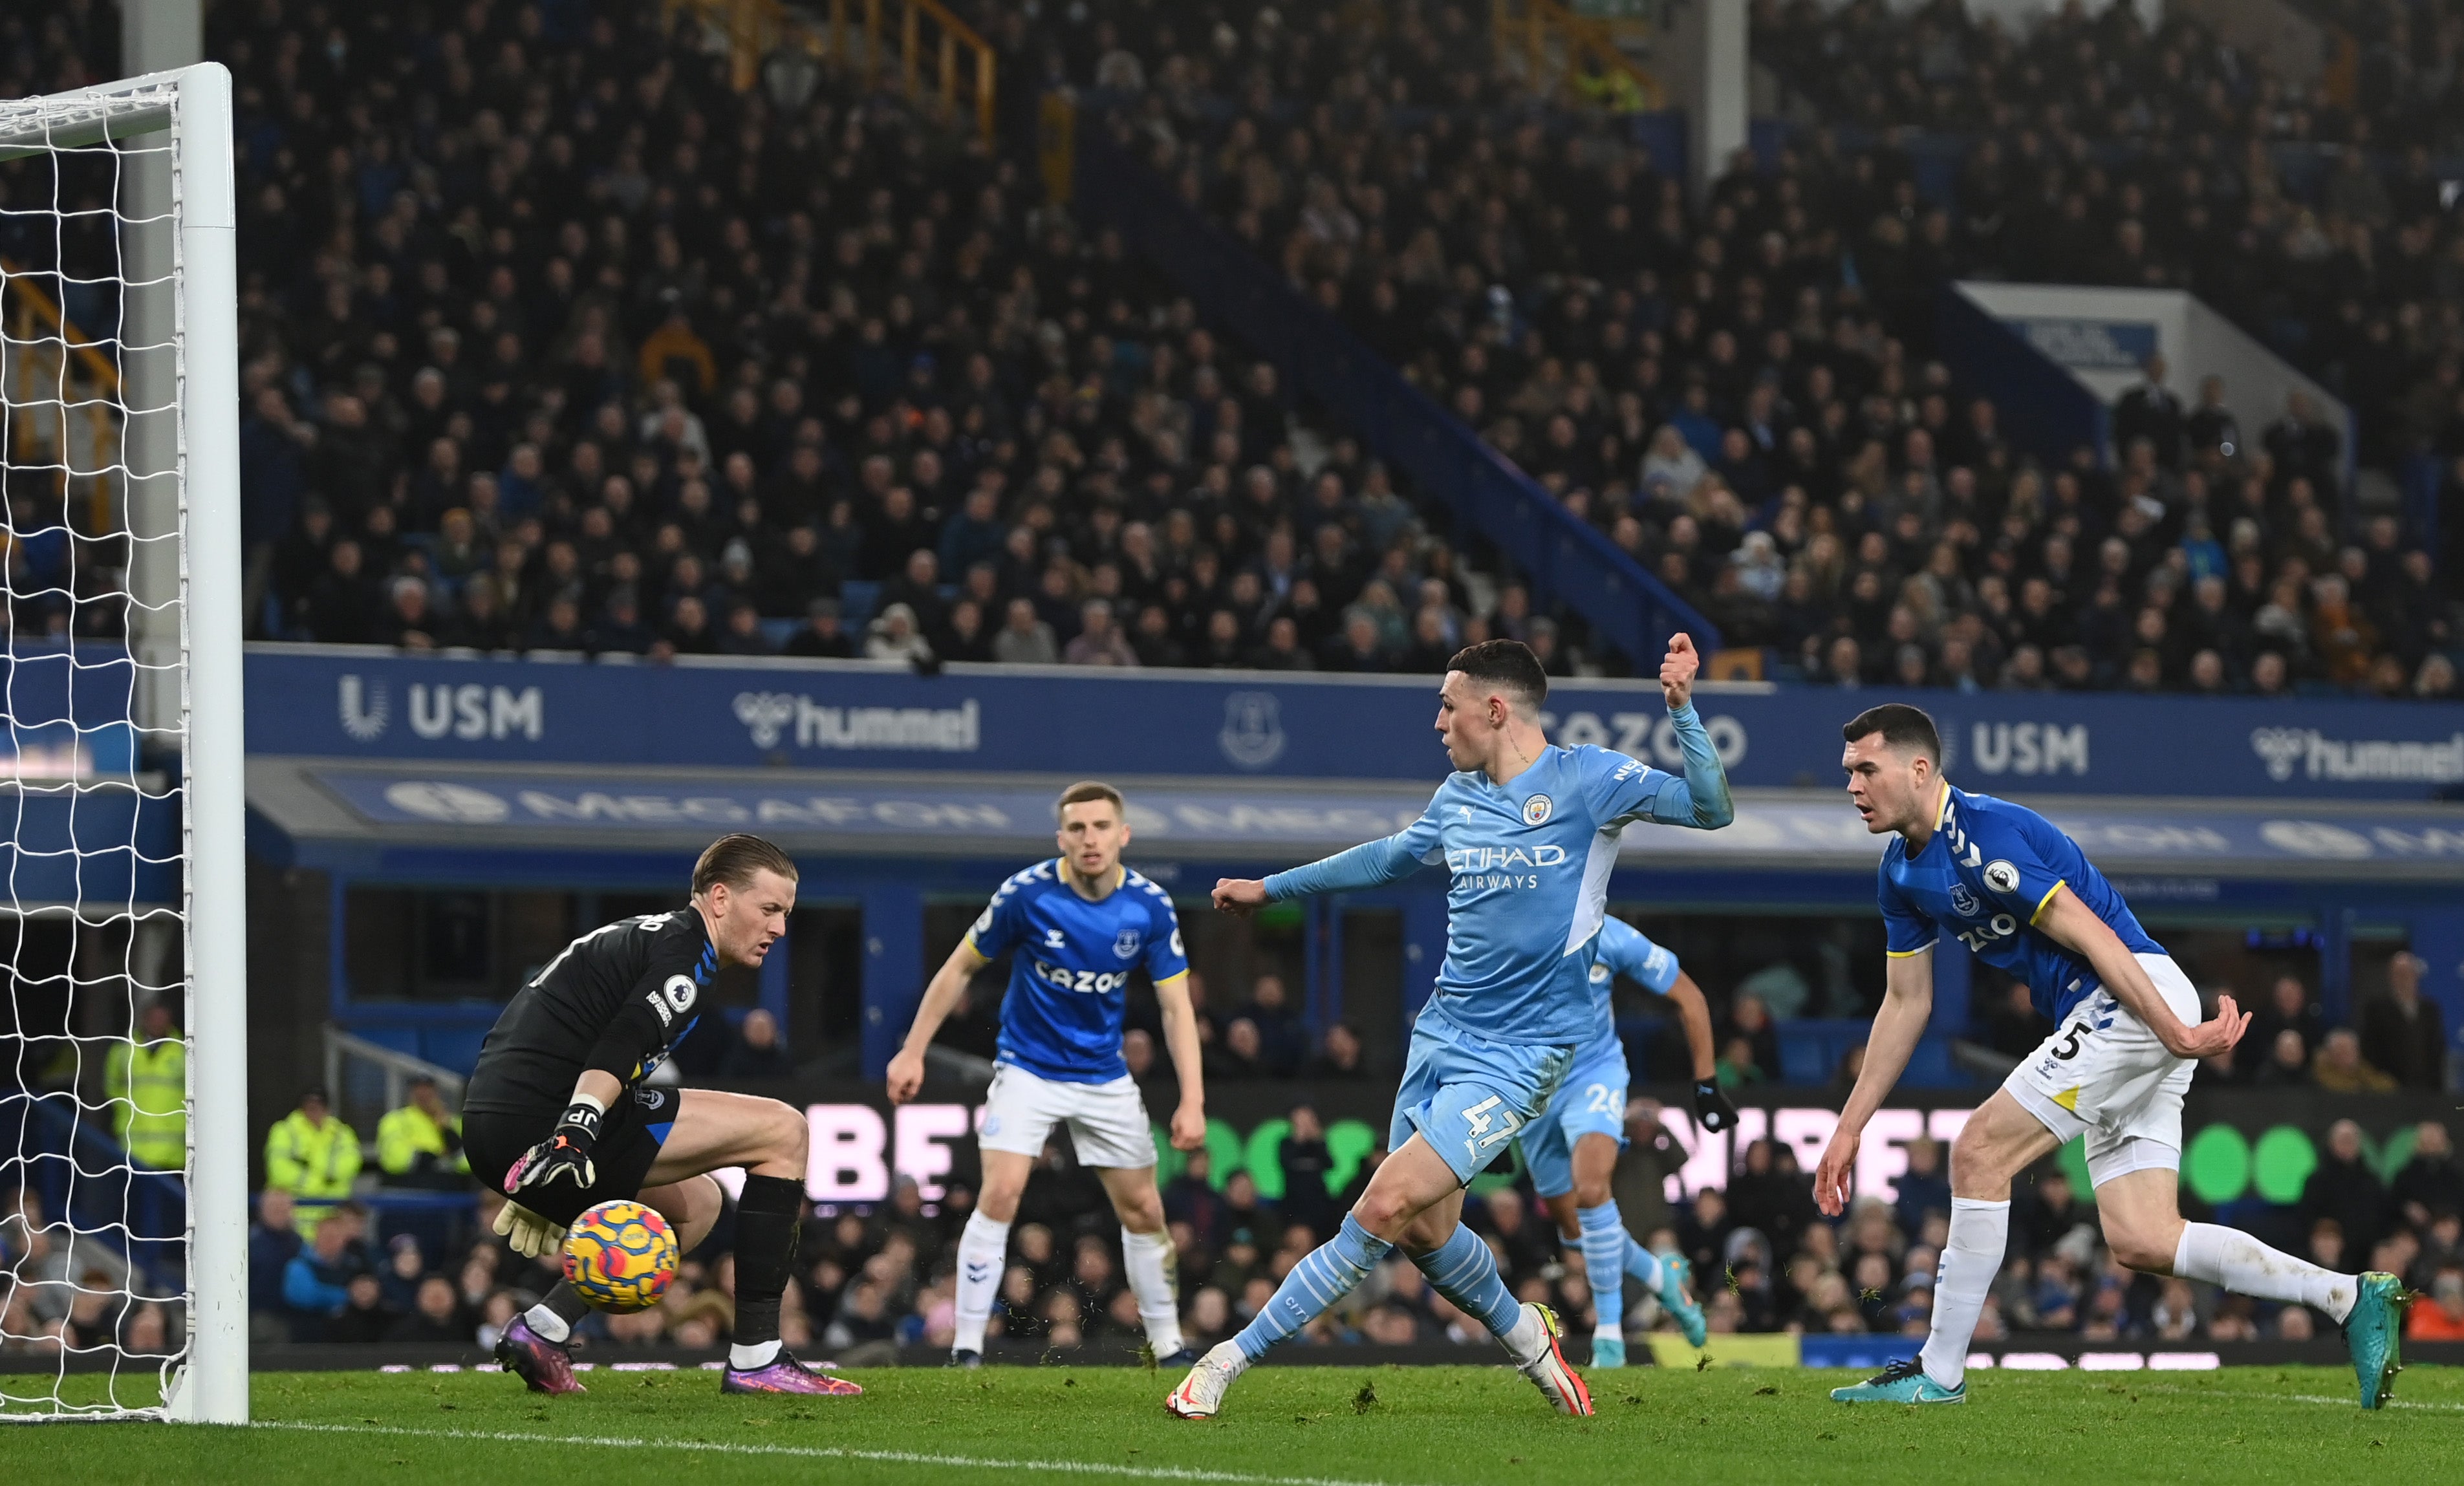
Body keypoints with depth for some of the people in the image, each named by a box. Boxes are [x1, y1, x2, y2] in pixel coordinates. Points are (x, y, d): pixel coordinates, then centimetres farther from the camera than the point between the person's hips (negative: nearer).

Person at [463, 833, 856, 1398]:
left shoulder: (643, 937, 27)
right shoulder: (685, 950, -5)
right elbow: (615, 1052, -21)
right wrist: (575, 1134, -35)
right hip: (542, 1124, -10)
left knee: (696, 1202, 29)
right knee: (782, 1130, -6)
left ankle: (540, 1330, 12)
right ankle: (756, 1359, -7)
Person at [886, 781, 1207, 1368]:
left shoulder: (1150, 907, -11)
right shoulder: (1027, 894, -18)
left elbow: (1176, 1006, -6)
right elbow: (960, 968, -4)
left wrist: (1192, 1100, -14)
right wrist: (913, 1051, -5)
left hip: (1105, 1076, 3)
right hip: (1028, 1070, -3)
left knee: (1143, 1210, 5)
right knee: (1001, 1193, -19)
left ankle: (1168, 1344, 22)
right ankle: (966, 1347, -14)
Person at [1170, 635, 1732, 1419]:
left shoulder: (1586, 780, -9)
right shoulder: (1459, 797, 10)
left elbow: (1711, 810, -17)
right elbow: (1388, 856, 30)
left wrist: (1681, 709, -30)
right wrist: (1270, 888, 37)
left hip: (1520, 1053, -7)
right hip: (1442, 1032, 7)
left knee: (1387, 1208, -16)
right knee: (1425, 1231, 7)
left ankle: (1234, 1357, -11)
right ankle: (1525, 1336, 35)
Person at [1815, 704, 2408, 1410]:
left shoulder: (1984, 834, -16)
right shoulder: (1902, 873, 13)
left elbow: (2090, 935, -19)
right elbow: (1906, 1003, 21)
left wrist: (2174, 1032, -23)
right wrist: (1847, 1130, 20)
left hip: (2136, 999, -10)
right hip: (2104, 1016, 10)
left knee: (1979, 1154, -11)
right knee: (2141, 1241, 2)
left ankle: (1939, 1372, -5)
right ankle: (2350, 1297, 2)